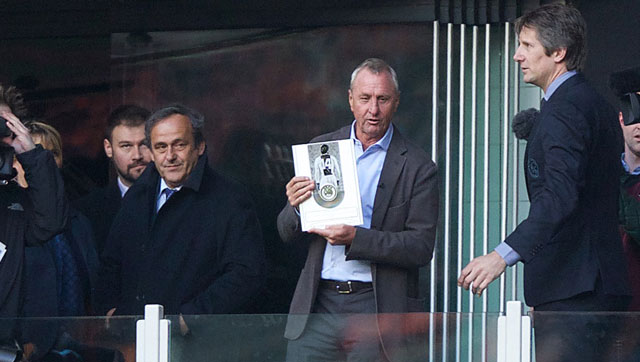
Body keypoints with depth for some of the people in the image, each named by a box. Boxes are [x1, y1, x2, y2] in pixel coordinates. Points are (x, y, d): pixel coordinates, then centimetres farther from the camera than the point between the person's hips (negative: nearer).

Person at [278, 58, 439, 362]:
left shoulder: (417, 166, 0)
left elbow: (422, 248, -7)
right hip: (318, 306, 3)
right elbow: (287, 233, 14)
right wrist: (296, 209, -10)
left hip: (377, 311, -3)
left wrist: (356, 238, -19)